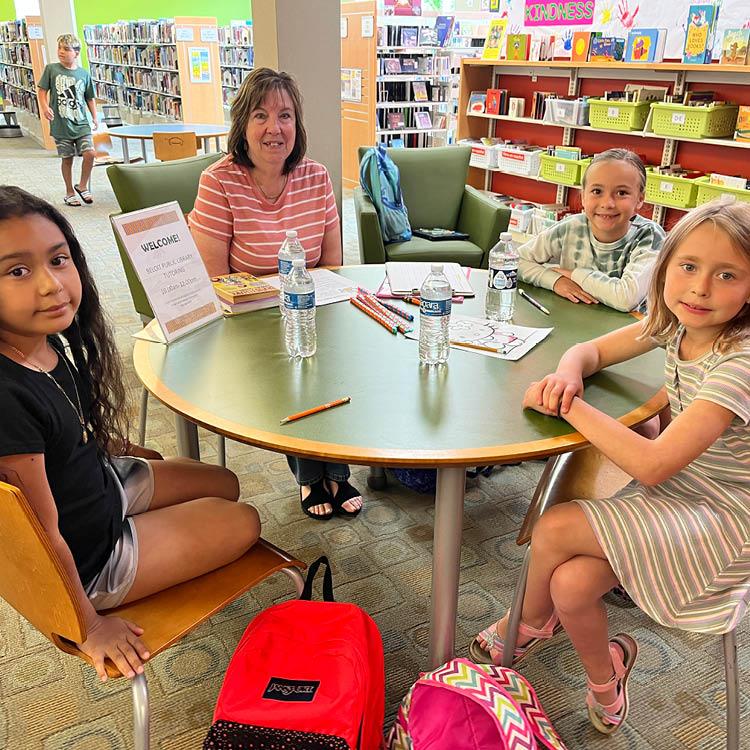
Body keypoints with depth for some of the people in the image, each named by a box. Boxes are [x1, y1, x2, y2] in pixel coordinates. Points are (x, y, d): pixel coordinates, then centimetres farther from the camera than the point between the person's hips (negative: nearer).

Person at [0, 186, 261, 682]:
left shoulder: (50, 342, -11)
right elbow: (47, 537, -28)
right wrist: (88, 626, -17)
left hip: (104, 482, 8)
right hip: (88, 559, -8)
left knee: (225, 485, 18)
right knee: (244, 523, 4)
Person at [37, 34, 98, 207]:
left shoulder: (84, 73, 4)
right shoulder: (51, 69, -1)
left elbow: (90, 98, 13)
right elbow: (42, 91, 1)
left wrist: (95, 118, 5)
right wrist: (45, 107, -16)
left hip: (81, 123, 1)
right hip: (61, 125, -1)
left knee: (89, 154, -13)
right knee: (67, 159, 7)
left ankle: (82, 186, 10)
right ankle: (70, 192, 24)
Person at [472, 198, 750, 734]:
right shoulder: (675, 323, -6)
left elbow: (651, 466, -34)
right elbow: (592, 351, 6)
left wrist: (568, 406, -27)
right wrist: (567, 375, -18)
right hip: (677, 490, 6)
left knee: (555, 530, -19)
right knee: (572, 582, -13)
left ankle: (529, 625, 14)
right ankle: (606, 679, 21)